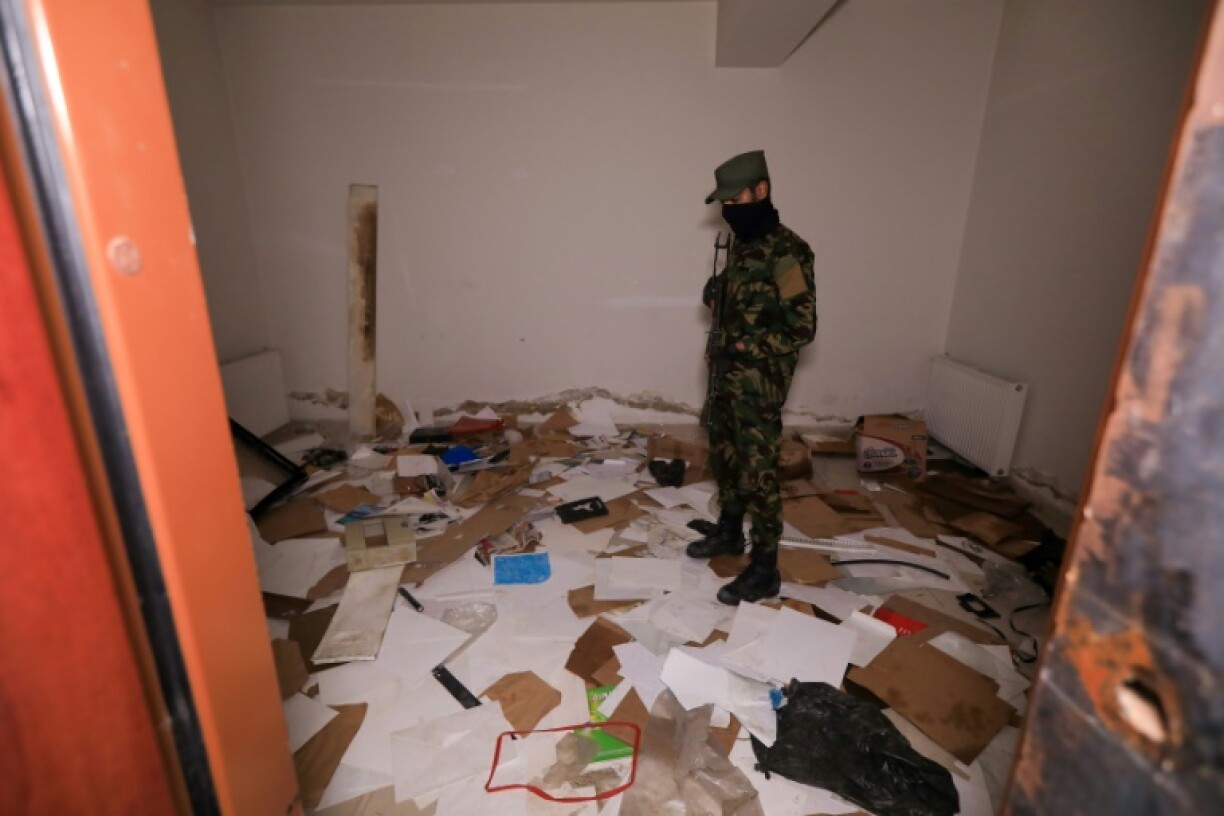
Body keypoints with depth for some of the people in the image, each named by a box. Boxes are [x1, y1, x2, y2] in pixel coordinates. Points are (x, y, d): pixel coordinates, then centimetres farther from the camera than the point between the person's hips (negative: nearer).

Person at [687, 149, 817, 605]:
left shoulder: (787, 251, -16)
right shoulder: (742, 246, 11)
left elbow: (802, 328, -19)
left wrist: (741, 349, -22)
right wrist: (717, 291, 1)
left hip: (761, 383, -9)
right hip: (730, 375, 9)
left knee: (757, 472, -2)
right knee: (724, 456, 18)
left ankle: (764, 572, 12)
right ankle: (729, 533, 38)